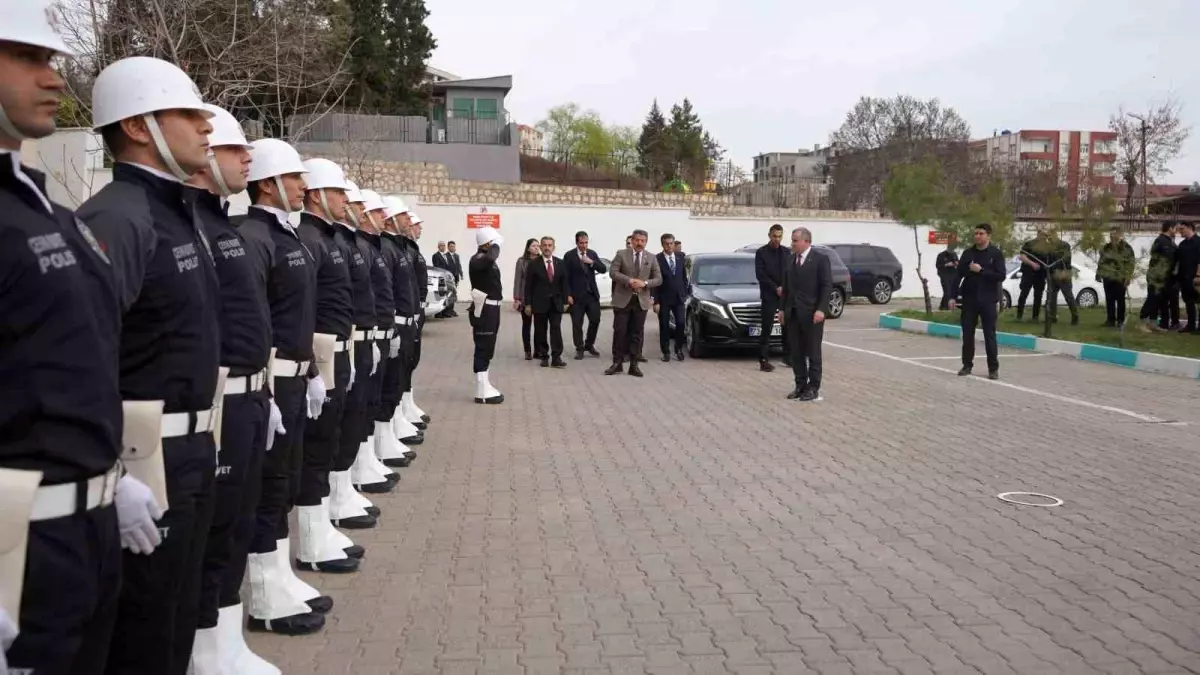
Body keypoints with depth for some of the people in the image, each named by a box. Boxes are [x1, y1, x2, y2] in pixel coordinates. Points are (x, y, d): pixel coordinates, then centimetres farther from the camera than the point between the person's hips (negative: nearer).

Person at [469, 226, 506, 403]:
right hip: (484, 309, -10)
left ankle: (485, 386, 24)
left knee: (487, 349, 16)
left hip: (491, 308, 10)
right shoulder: (477, 259, -18)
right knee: (483, 349, -6)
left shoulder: (486, 258, 14)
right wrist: (496, 246, -23)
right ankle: (482, 392, -3)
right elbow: (490, 259, -41)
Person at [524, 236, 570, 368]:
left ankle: (556, 357, -8)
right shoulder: (534, 263, -3)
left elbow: (564, 283, 8)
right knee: (541, 331, 4)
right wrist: (528, 304, -7)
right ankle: (544, 356, 13)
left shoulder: (560, 263, 6)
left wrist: (565, 301, 3)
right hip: (539, 303, -2)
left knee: (556, 329, -7)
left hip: (556, 302, 2)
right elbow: (528, 285, -4)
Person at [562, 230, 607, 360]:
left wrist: (592, 262, -14)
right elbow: (565, 277, -7)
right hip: (577, 295, -4)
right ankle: (579, 349, 12)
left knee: (595, 320, 2)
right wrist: (568, 295, -13)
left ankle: (589, 345, 21)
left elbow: (603, 269, 2)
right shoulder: (569, 256, -4)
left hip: (592, 293, 4)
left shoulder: (592, 254, 9)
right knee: (577, 324, 1)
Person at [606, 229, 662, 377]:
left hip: (641, 301, 2)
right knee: (619, 331, -1)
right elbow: (613, 272, -9)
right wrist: (630, 280, -22)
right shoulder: (621, 254, 1)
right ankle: (617, 363, 8)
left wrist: (644, 283, -15)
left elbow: (658, 279, 4)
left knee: (637, 333, 5)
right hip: (623, 299, -2)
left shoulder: (651, 258, 7)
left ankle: (634, 365, 11)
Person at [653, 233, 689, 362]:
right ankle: (666, 352, 15)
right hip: (664, 299, -3)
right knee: (664, 326, 3)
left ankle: (679, 349, 15)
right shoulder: (657, 259, -9)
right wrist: (655, 301, -12)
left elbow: (684, 277, 11)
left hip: (679, 298, 3)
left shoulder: (680, 257, 4)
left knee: (680, 323, -3)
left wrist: (685, 295, 8)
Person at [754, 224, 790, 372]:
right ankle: (764, 360, -4)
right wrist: (776, 288, -12)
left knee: (787, 327, 7)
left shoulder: (786, 252, 11)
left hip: (785, 295, 4)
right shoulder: (761, 252, -1)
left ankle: (787, 356, 18)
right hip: (769, 296, -4)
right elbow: (760, 275, -7)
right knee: (766, 329, -5)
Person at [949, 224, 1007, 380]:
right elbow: (958, 275, 4)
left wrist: (981, 270, -19)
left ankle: (993, 368, 7)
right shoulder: (968, 253, 5)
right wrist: (954, 296, -1)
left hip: (988, 301, -3)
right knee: (967, 334, 6)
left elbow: (1001, 276, -11)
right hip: (969, 299, 3)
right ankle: (967, 365, 17)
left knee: (989, 335, 1)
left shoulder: (996, 254, -3)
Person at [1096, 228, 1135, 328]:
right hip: (1107, 278, 5)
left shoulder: (1126, 248, -6)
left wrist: (1128, 277, -16)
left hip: (1120, 279, -5)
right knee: (1109, 300, 7)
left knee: (1120, 300, 3)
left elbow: (1130, 263, -10)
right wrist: (1098, 273, 13)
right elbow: (1101, 262, 19)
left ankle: (1120, 320, 11)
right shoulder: (1106, 247, 12)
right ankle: (1110, 319, 14)